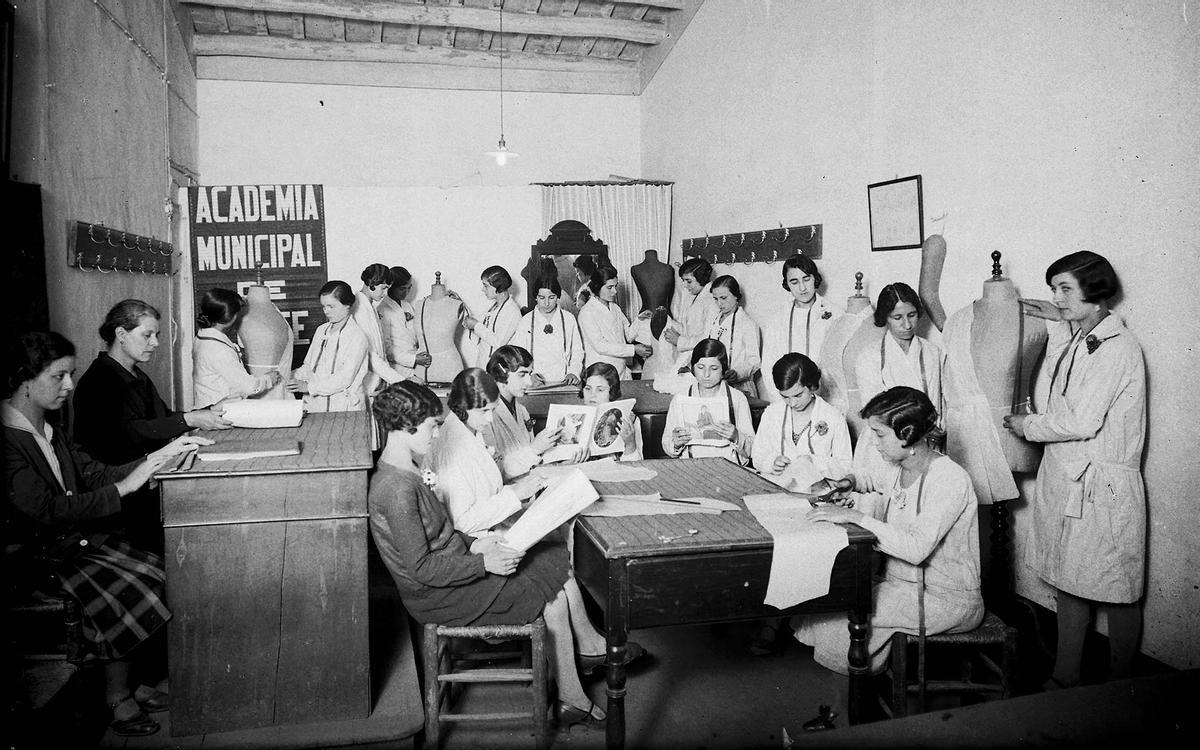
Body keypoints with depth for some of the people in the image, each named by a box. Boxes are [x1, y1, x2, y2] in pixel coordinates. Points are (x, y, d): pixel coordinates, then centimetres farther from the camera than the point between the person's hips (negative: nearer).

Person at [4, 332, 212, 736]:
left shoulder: (49, 430, 10)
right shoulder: (7, 440, -20)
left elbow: (95, 474, 6)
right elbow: (45, 509, -27)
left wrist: (160, 456, -6)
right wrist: (123, 489, -26)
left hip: (79, 539, 8)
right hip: (38, 558, -8)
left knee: (161, 576, -10)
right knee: (128, 594, -20)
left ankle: (142, 683, 4)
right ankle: (118, 700, 2)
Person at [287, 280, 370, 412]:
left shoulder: (358, 338, -7)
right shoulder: (321, 330, 15)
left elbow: (345, 379, -14)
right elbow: (308, 366, 18)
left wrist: (310, 387, -17)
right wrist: (291, 378, 0)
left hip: (344, 406, -5)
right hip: (314, 404, 5)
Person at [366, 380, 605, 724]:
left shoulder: (403, 469, 5)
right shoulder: (397, 488, -27)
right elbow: (421, 567, -26)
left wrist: (471, 542, 2)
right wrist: (483, 563, -21)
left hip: (453, 566, 10)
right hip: (441, 597, -10)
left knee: (557, 558, 7)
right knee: (554, 599, -5)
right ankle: (572, 701, 13)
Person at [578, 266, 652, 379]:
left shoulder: (615, 308, 12)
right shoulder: (587, 312, -10)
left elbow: (629, 336, 12)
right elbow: (600, 346, -16)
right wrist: (634, 349, -16)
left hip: (623, 370, 6)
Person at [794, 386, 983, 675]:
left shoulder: (950, 480, -23)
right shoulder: (898, 467, 2)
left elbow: (916, 548, -33)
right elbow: (871, 476, 27)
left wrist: (855, 516, -31)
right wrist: (851, 484, 4)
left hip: (947, 600, -8)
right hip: (903, 582, 8)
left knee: (847, 615, -17)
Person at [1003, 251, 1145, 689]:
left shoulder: (1116, 347, -16)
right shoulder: (1076, 340, 9)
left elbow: (1082, 421, -20)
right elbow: (1048, 400, 6)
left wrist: (1027, 425, -6)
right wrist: (1058, 326, 6)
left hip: (1102, 487, -8)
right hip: (1063, 478, 8)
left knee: (1116, 592, 8)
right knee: (1068, 584, 16)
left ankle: (1120, 686, 24)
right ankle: (1065, 678, 28)